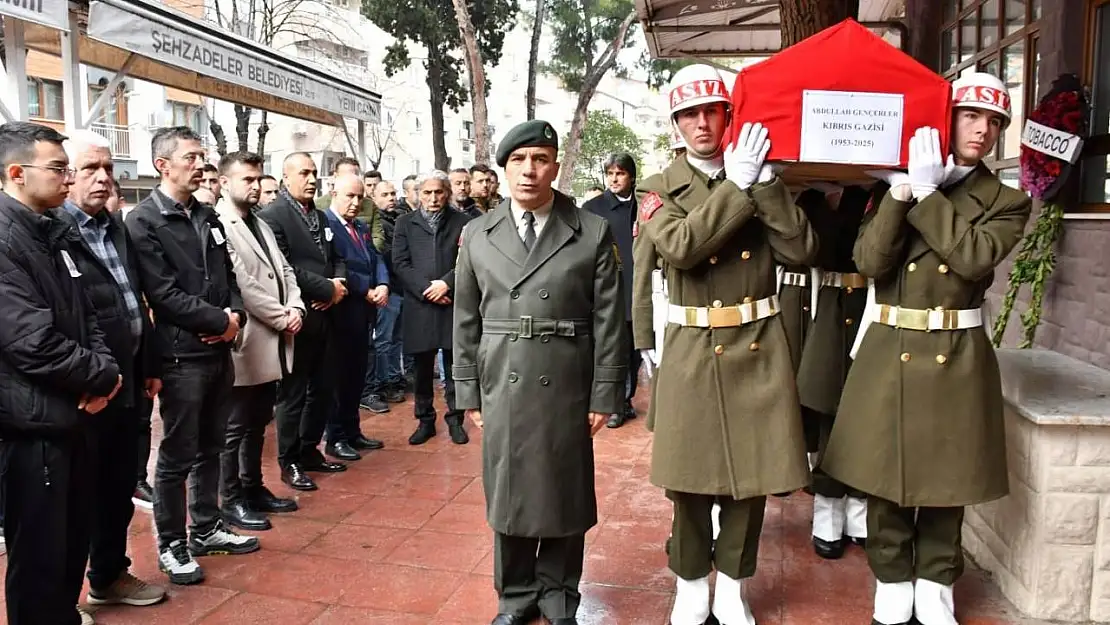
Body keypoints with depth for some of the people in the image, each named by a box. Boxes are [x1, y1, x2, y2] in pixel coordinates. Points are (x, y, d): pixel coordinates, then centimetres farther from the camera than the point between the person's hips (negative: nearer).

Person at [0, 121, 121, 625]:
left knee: (75, 531, 21)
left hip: (67, 413, 9)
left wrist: (103, 369, -3)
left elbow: (83, 314, 15)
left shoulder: (52, 234, 11)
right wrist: (102, 376, -11)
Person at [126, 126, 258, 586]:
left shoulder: (207, 216, 13)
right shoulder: (143, 221, -10)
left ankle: (206, 529, 31)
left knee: (210, 448, 17)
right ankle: (171, 545, 19)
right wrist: (220, 319, -14)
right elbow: (163, 294, -17)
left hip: (219, 350, 7)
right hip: (181, 355, -7)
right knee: (177, 456, 4)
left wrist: (236, 316, -5)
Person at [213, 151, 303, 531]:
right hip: (247, 343, -9)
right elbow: (241, 284, -20)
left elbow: (284, 270, 14)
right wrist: (282, 318, -14)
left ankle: (253, 488, 29)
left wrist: (295, 308, -4)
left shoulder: (260, 225, 16)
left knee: (258, 423, 18)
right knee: (236, 427, 3)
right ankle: (231, 500, 15)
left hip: (274, 342, 9)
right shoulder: (217, 226, -13)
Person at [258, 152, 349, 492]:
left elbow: (336, 259, 18)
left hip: (324, 316, 8)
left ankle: (309, 450, 29)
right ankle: (289, 462, 16)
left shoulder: (321, 217, 15)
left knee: (323, 388, 14)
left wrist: (339, 283, -4)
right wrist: (327, 288, -16)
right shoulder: (272, 215, -11)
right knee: (293, 393, 3)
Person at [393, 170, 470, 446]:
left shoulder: (462, 222, 5)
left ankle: (455, 420, 17)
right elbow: (400, 263, 0)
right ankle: (425, 420, 20)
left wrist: (446, 283, -14)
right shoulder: (405, 222, 9)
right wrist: (426, 289, -10)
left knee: (454, 367, 5)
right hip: (419, 305, 1)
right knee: (423, 368, 8)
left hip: (453, 305, -1)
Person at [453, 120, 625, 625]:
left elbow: (608, 321, -2)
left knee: (565, 492, 10)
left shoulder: (593, 233, -2)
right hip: (501, 388, 2)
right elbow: (465, 321, 8)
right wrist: (468, 391, 5)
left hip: (567, 389, -1)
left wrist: (605, 394, -5)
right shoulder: (477, 235, 5)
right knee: (508, 492, 12)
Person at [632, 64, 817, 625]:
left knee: (752, 476, 9)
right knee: (690, 479, 7)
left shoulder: (762, 181, 7)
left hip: (758, 350, 2)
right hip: (691, 352, -2)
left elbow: (800, 250, -7)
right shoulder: (659, 189, 1)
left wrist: (764, 182, -14)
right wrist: (736, 186, -18)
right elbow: (680, 247, -19)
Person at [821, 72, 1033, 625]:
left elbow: (975, 257, -17)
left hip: (954, 359, 0)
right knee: (885, 475, 7)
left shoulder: (1007, 202, 4)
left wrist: (926, 193, -14)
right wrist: (902, 191, -18)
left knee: (945, 480, 10)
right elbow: (870, 261, -9)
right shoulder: (894, 187, 6)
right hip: (887, 354, 0)